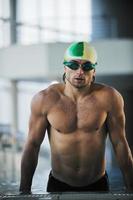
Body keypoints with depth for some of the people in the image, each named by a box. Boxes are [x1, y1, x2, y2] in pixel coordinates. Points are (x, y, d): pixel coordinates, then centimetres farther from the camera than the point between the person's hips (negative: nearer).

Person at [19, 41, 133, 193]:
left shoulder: (109, 98, -11)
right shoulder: (44, 100, -10)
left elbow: (120, 144, -4)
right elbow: (33, 144, -4)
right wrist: (24, 190, -2)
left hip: (97, 185, 1)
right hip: (58, 186, -1)